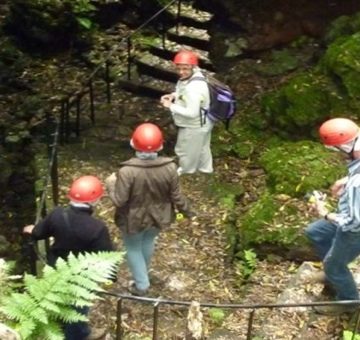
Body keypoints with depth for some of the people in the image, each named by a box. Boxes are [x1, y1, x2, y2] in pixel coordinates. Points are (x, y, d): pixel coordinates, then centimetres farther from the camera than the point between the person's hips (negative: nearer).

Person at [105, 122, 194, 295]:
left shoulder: (127, 171, -31)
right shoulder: (169, 168, -21)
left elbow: (119, 200, -23)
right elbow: (176, 197, -11)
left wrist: (110, 183, -5)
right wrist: (188, 211, 8)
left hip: (133, 219, -4)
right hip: (158, 217, 4)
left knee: (133, 248, 23)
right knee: (148, 242, 31)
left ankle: (141, 285, 33)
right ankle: (143, 273, 55)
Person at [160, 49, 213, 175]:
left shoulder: (194, 88, -38)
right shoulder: (192, 77, -7)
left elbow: (191, 113, -34)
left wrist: (171, 106, -26)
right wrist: (174, 95, -6)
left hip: (194, 126, -9)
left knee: (186, 150, 18)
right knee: (201, 147, 30)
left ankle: (185, 171, 44)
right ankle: (205, 168, 52)